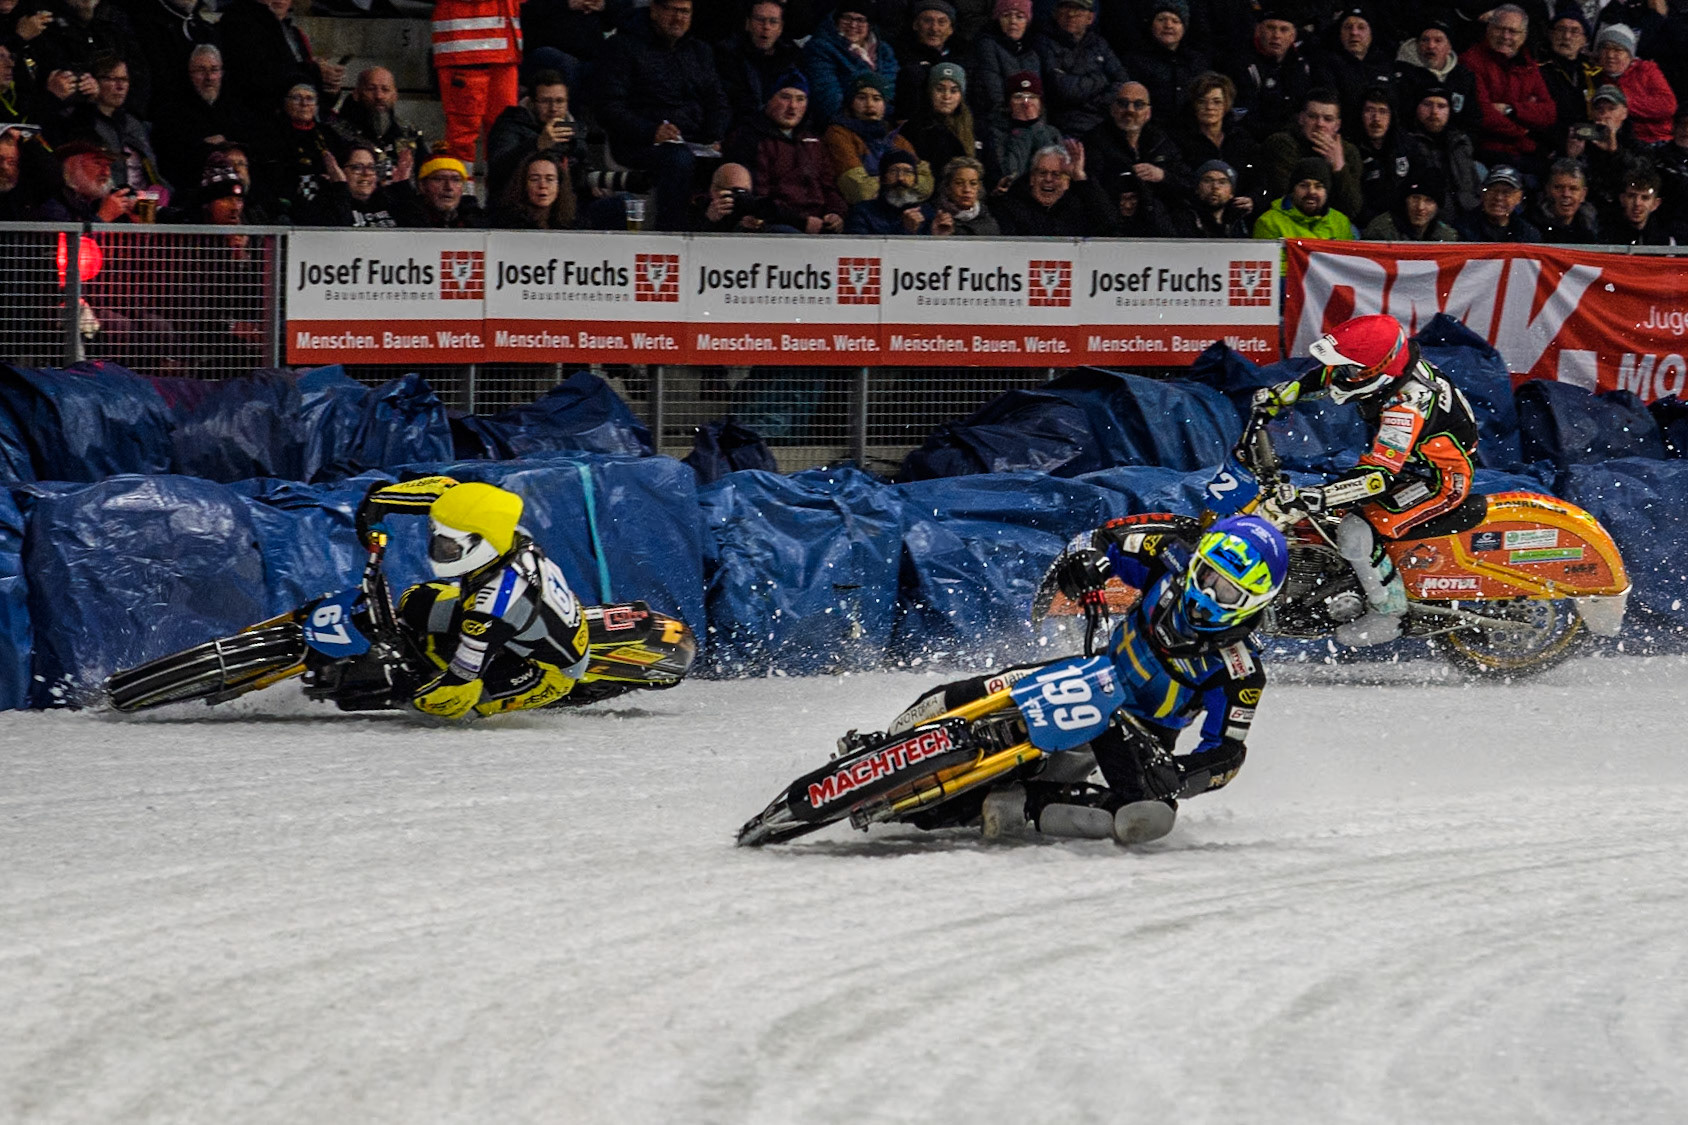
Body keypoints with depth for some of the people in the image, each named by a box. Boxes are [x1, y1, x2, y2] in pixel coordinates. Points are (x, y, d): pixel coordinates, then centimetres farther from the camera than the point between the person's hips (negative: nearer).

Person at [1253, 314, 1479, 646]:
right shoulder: (1390, 364, -11)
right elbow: (1326, 377, 11)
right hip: (1411, 464, 10)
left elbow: (1380, 473, -41)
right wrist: (1278, 396, 5)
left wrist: (1319, 497, -48)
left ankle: (1386, 614, -5)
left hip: (1442, 481, -10)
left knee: (1356, 532, -23)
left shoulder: (1407, 404, -37)